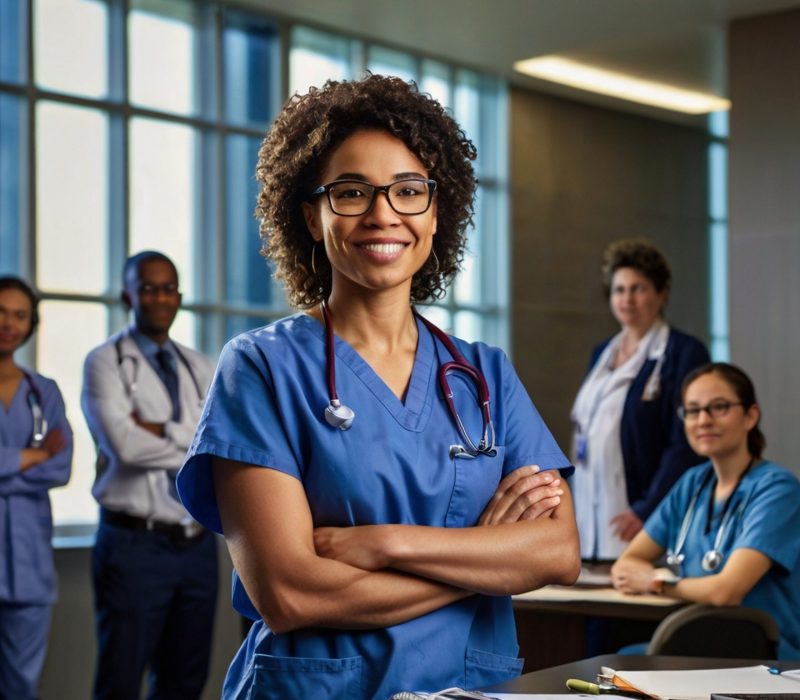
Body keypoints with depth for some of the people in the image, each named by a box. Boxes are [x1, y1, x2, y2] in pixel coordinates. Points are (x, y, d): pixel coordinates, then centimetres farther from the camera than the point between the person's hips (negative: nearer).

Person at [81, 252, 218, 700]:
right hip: (136, 544, -5)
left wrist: (164, 431, -13)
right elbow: (125, 444, -18)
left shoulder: (200, 368, 12)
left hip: (198, 543, 5)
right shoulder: (106, 362, -3)